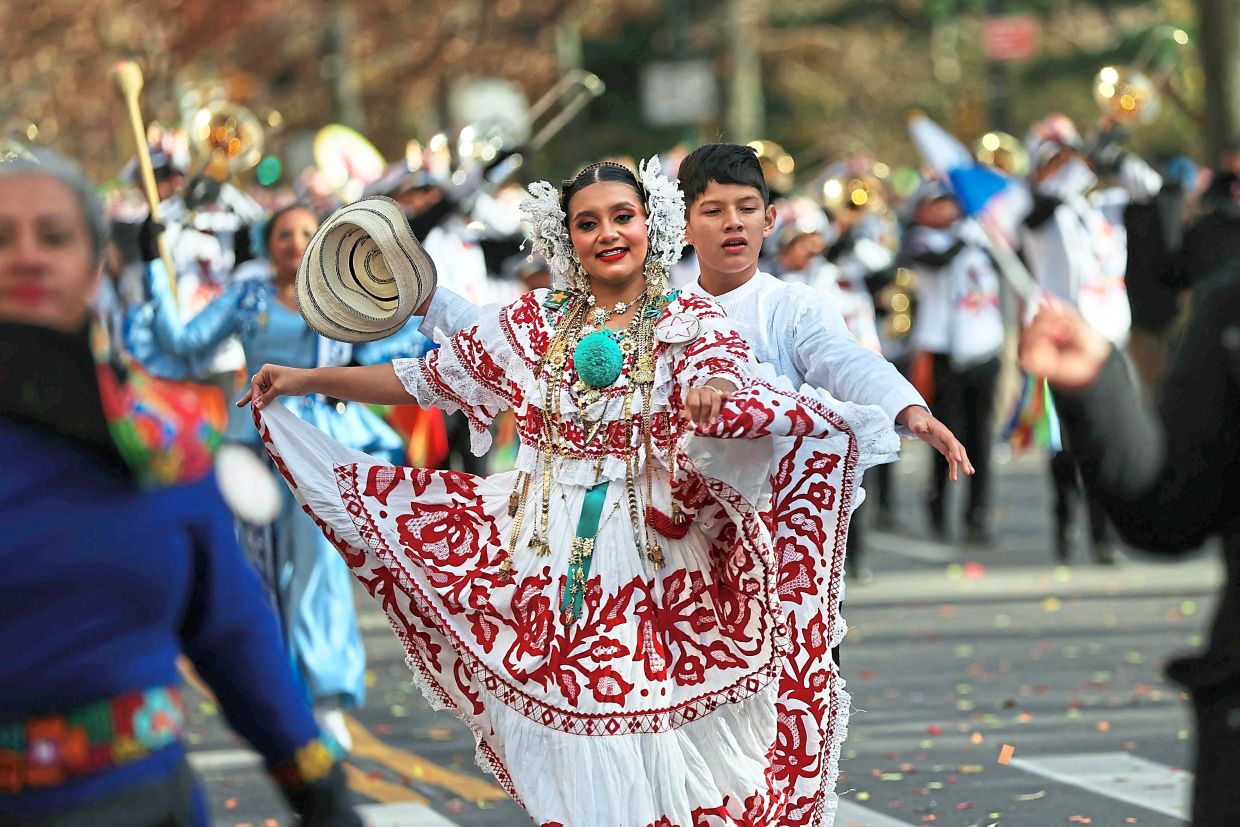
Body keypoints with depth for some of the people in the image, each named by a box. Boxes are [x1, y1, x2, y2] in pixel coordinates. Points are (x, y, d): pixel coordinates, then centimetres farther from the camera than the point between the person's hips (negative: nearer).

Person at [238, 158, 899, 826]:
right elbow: (421, 378, 12)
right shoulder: (535, 322, 9)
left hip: (655, 553, -2)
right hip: (549, 556, 2)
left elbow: (722, 370, -20)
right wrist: (302, 380, 7)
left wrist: (715, 391, -45)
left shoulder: (691, 322, 2)